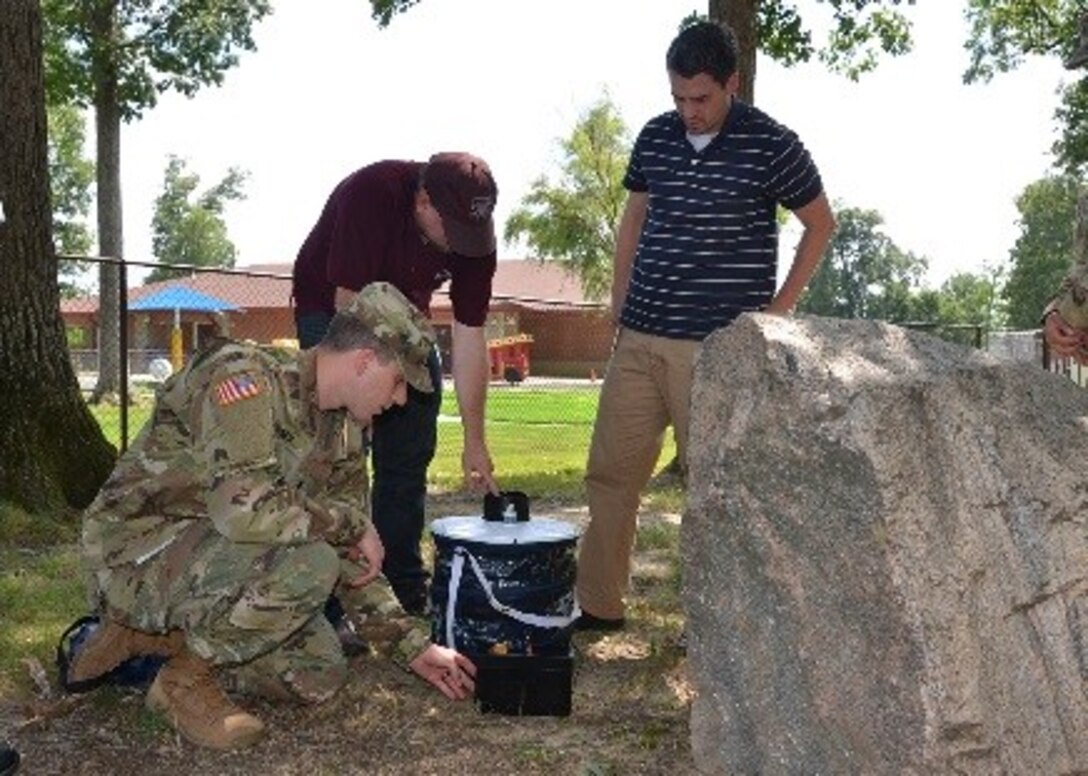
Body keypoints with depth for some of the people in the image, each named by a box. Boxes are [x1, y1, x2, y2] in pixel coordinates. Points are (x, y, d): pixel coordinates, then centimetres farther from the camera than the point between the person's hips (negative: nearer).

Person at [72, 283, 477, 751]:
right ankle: (184, 677, -7)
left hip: (212, 562, 9)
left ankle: (151, 638, 10)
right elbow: (243, 509, -37)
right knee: (308, 562, -30)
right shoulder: (245, 376, -23)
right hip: (131, 555, -9)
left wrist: (414, 645, 9)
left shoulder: (339, 436, 5)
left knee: (321, 674, -2)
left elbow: (353, 558, 12)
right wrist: (352, 522, -22)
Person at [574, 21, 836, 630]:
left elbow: (821, 224, 4)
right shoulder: (654, 138, 9)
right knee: (609, 472, 8)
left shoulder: (771, 145, -5)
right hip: (640, 340, 5)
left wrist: (780, 307, -2)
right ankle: (598, 605, 21)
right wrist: (620, 306, 13)